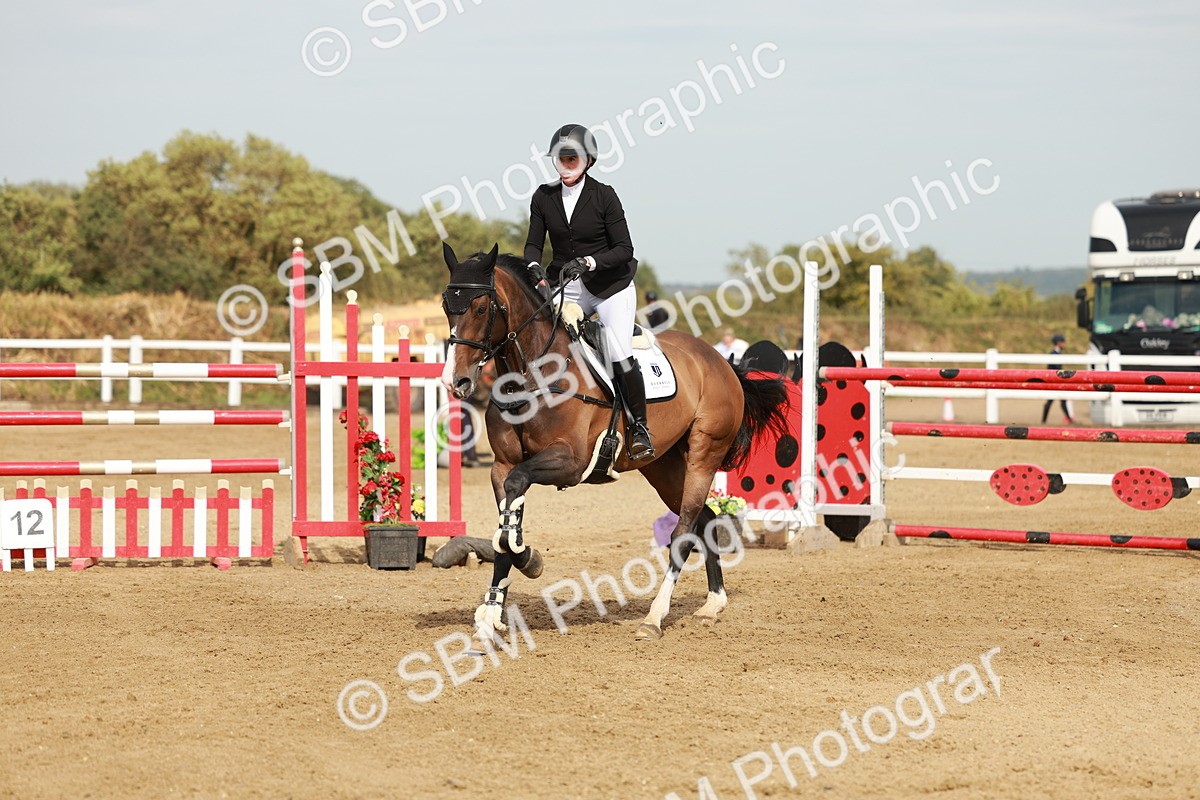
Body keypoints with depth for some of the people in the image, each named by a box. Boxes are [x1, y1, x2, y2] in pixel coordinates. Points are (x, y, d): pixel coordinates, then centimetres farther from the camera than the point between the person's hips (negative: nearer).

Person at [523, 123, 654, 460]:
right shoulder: (543, 197, 3)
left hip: (610, 284, -4)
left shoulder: (603, 196, -9)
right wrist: (534, 267, -19)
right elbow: (533, 243, 4)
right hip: (566, 289, 4)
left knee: (620, 354, -19)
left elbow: (624, 249, -11)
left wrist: (587, 262, -26)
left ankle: (640, 426, -4)